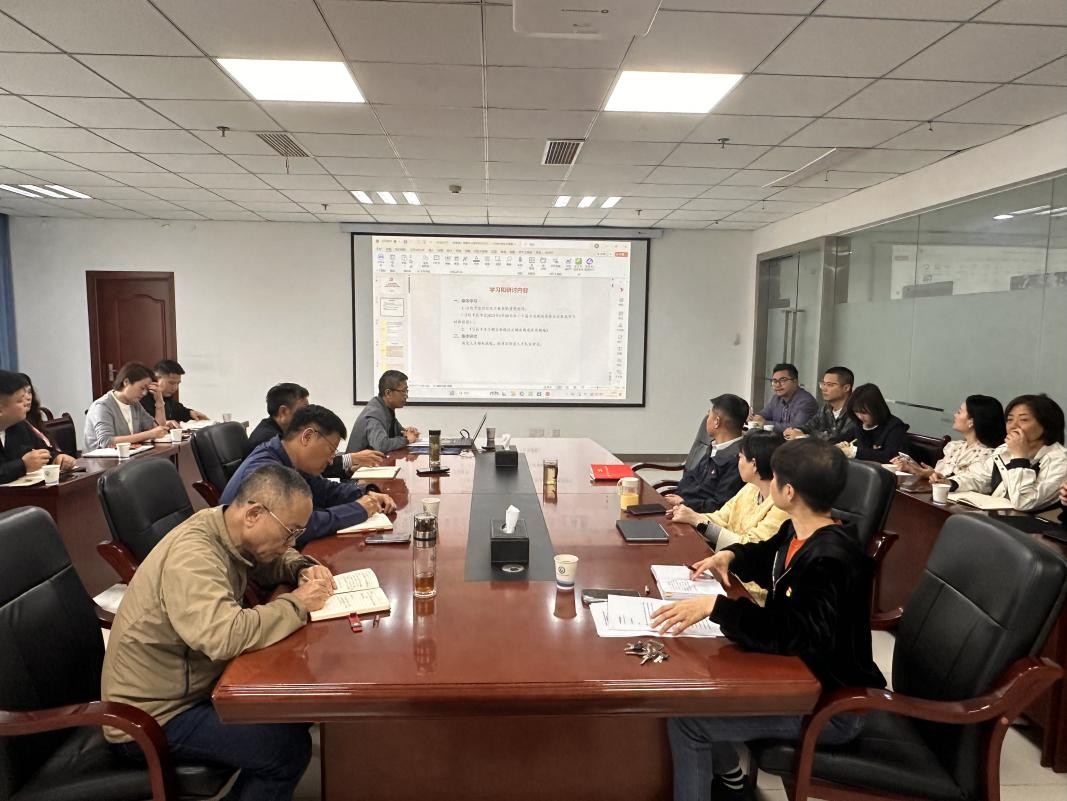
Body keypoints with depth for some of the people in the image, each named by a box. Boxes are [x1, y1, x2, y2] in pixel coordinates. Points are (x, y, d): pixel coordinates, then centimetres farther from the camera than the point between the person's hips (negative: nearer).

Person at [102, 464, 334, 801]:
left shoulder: (226, 530, -4)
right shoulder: (191, 555, -31)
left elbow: (272, 560, 15)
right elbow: (226, 636, -44)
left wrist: (302, 569, -7)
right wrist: (297, 604, -29)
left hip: (192, 684, 9)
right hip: (151, 716, -9)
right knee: (290, 746, -16)